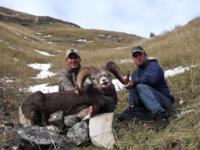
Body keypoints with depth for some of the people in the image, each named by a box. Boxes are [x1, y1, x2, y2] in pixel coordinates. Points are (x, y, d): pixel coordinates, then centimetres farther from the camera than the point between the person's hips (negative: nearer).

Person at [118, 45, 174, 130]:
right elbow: (133, 92, 1)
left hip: (165, 102, -6)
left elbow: (151, 79, -28)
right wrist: (132, 105, -17)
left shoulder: (153, 66, -4)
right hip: (149, 107, 6)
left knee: (141, 87, -30)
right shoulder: (135, 73, 15)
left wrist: (134, 83, -18)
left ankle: (160, 115, -36)